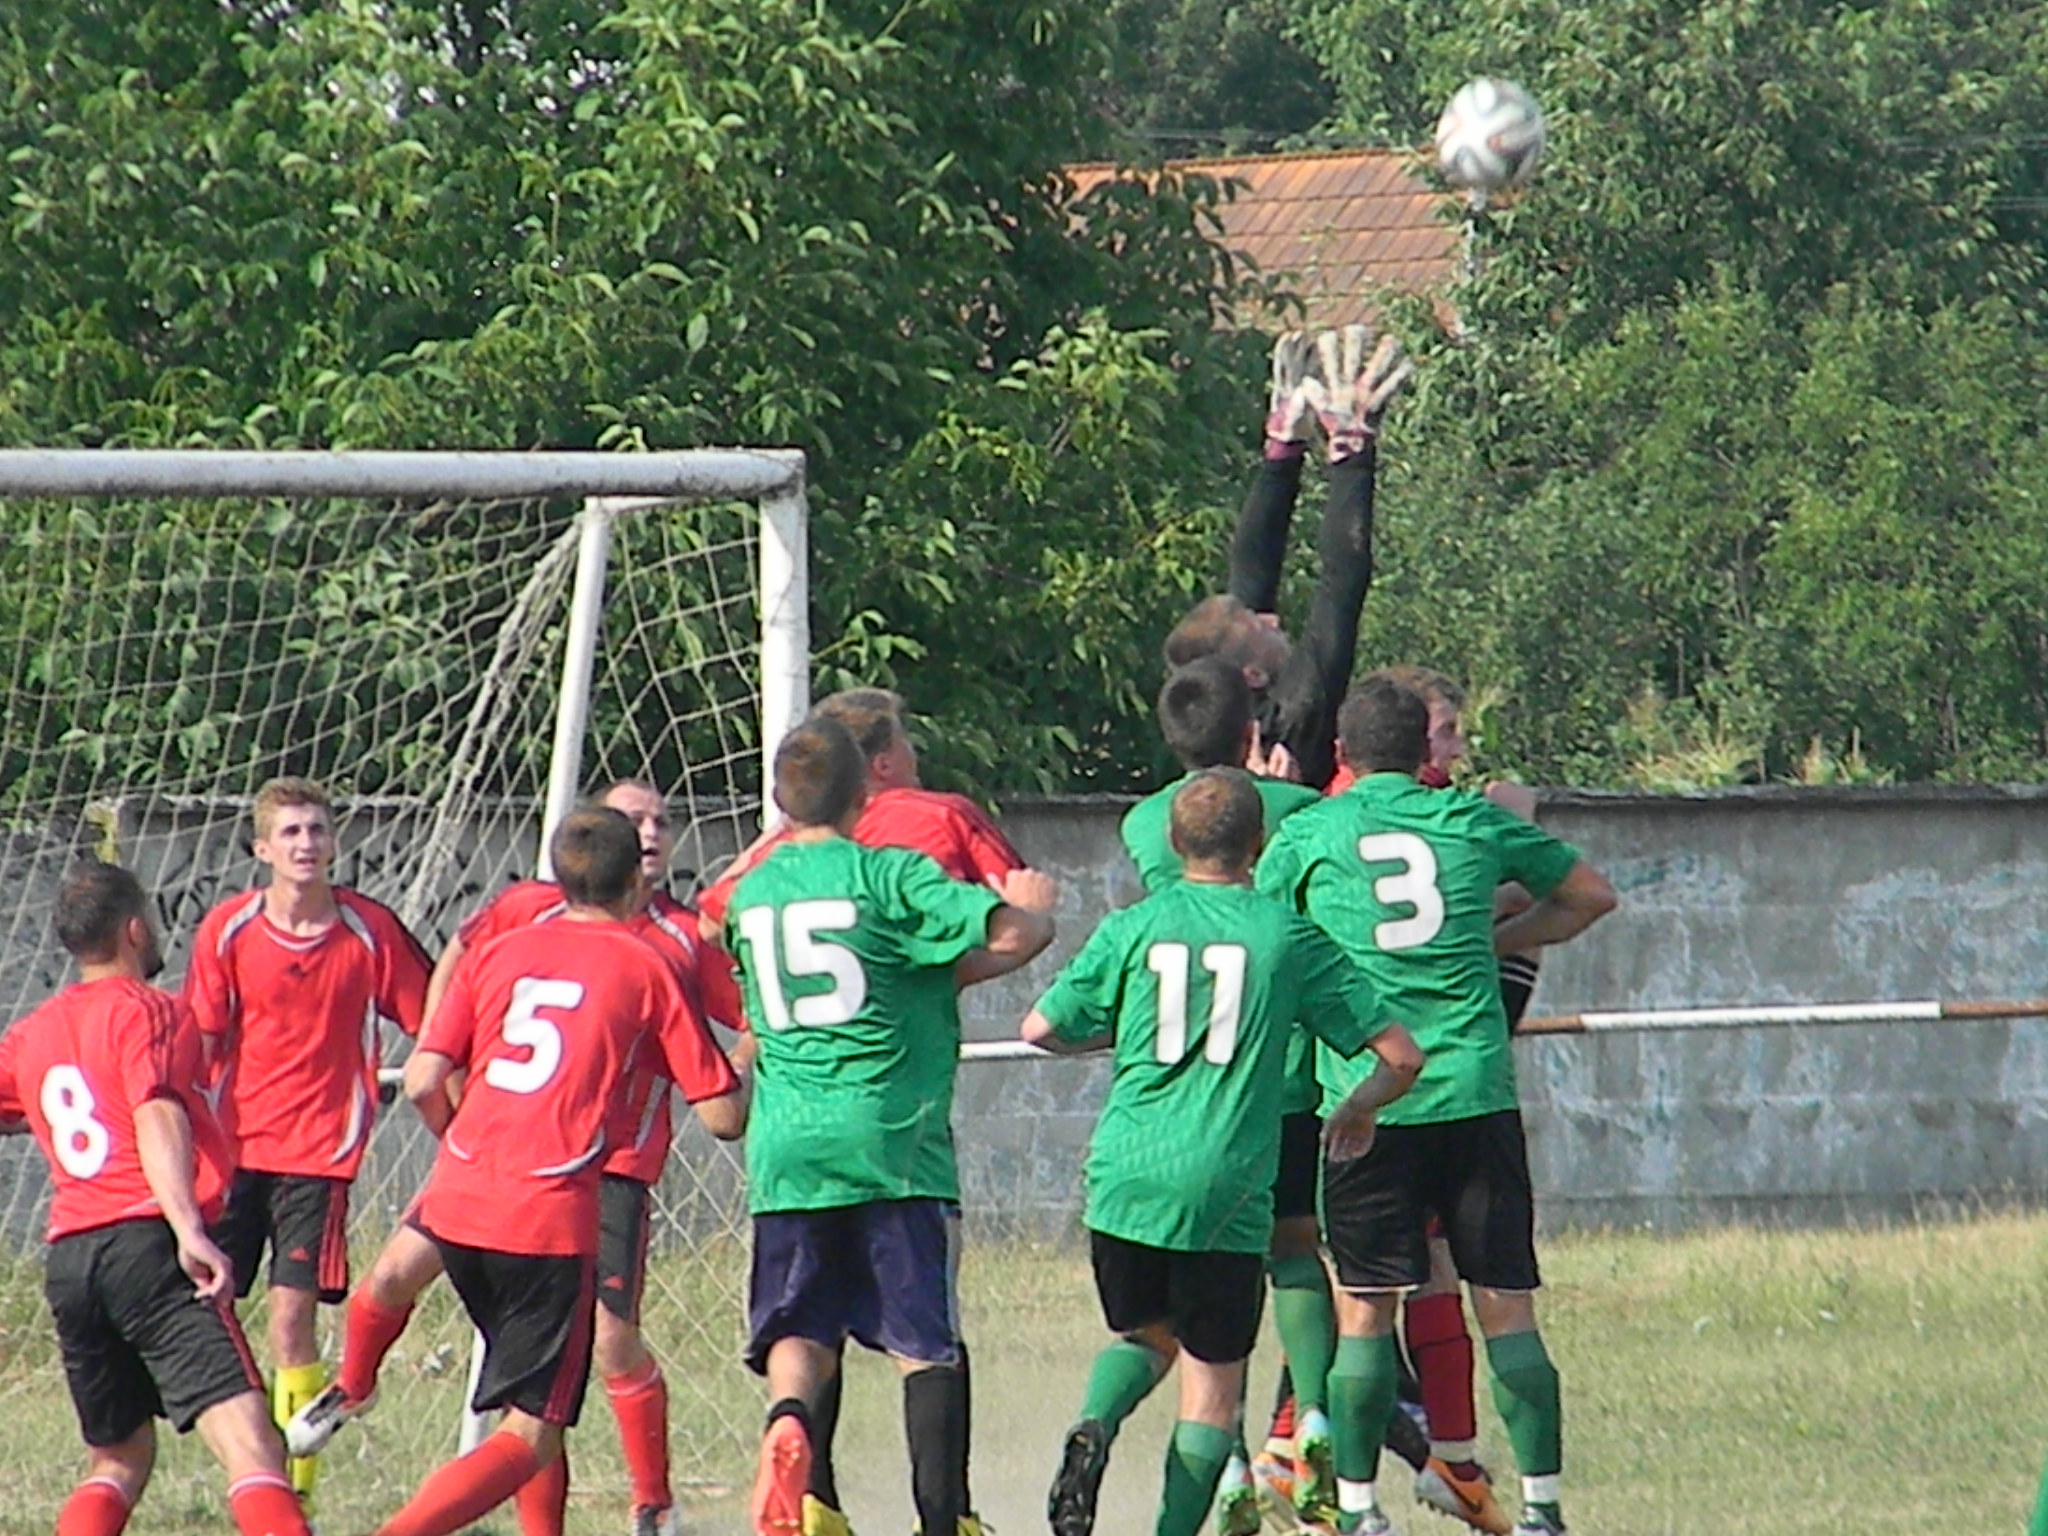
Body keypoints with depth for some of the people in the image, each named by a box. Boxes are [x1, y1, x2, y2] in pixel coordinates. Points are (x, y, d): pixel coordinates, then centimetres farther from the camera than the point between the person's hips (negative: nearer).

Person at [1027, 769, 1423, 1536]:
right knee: (1212, 1382, 7)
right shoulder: (1288, 936, 1)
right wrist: (1359, 1110, 24)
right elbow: (1401, 1055, 3)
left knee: (1144, 1334, 24)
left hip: (1124, 1178, 2)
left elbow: (1042, 1028, 8)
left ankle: (1093, 1427, -4)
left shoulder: (1132, 929, 3)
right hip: (1225, 1190, -2)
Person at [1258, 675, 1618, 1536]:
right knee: (1505, 1308, 3)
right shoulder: (1473, 820, 9)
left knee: (1364, 1309, 5)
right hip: (1476, 1093, 1)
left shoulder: (1310, 834, 4)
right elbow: (1592, 894, 19)